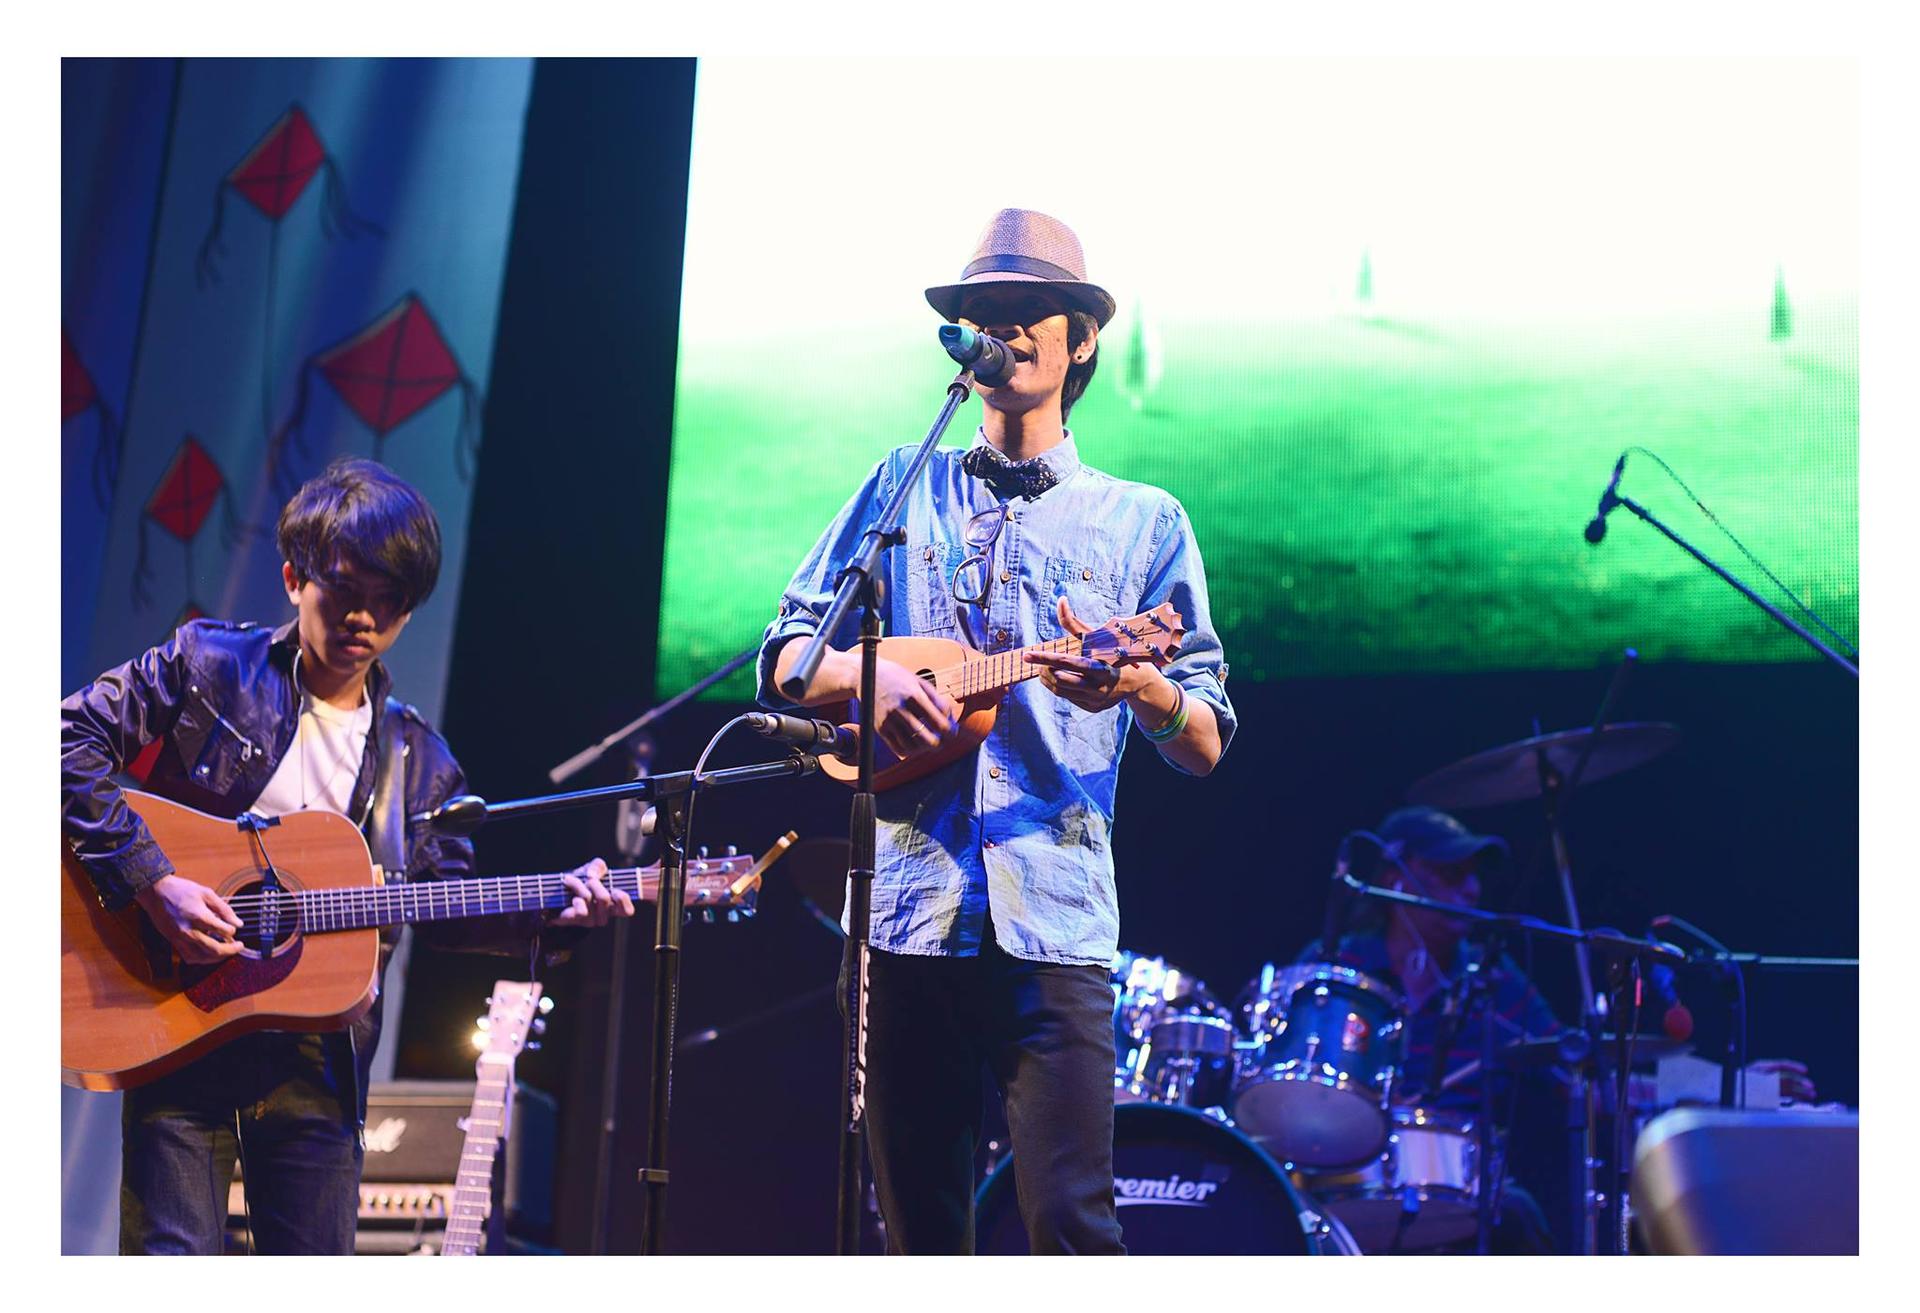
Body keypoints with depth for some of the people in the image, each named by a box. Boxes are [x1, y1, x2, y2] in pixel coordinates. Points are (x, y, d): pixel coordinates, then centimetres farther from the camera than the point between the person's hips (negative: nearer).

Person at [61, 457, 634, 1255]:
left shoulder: (420, 761, 11)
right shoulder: (206, 667, 0)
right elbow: (73, 740, -8)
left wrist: (549, 914, -5)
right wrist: (151, 882, -17)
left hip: (318, 1049, 4)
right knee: (174, 1252, -5)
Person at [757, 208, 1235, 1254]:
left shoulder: (1142, 521, 13)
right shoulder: (901, 489, 17)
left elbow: (1205, 745, 8)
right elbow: (784, 659, 14)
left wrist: (1138, 687, -15)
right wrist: (866, 673, -9)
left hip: (1055, 920, -2)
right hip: (904, 904, 2)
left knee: (1070, 1223, -10)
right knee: (920, 1234, 5)